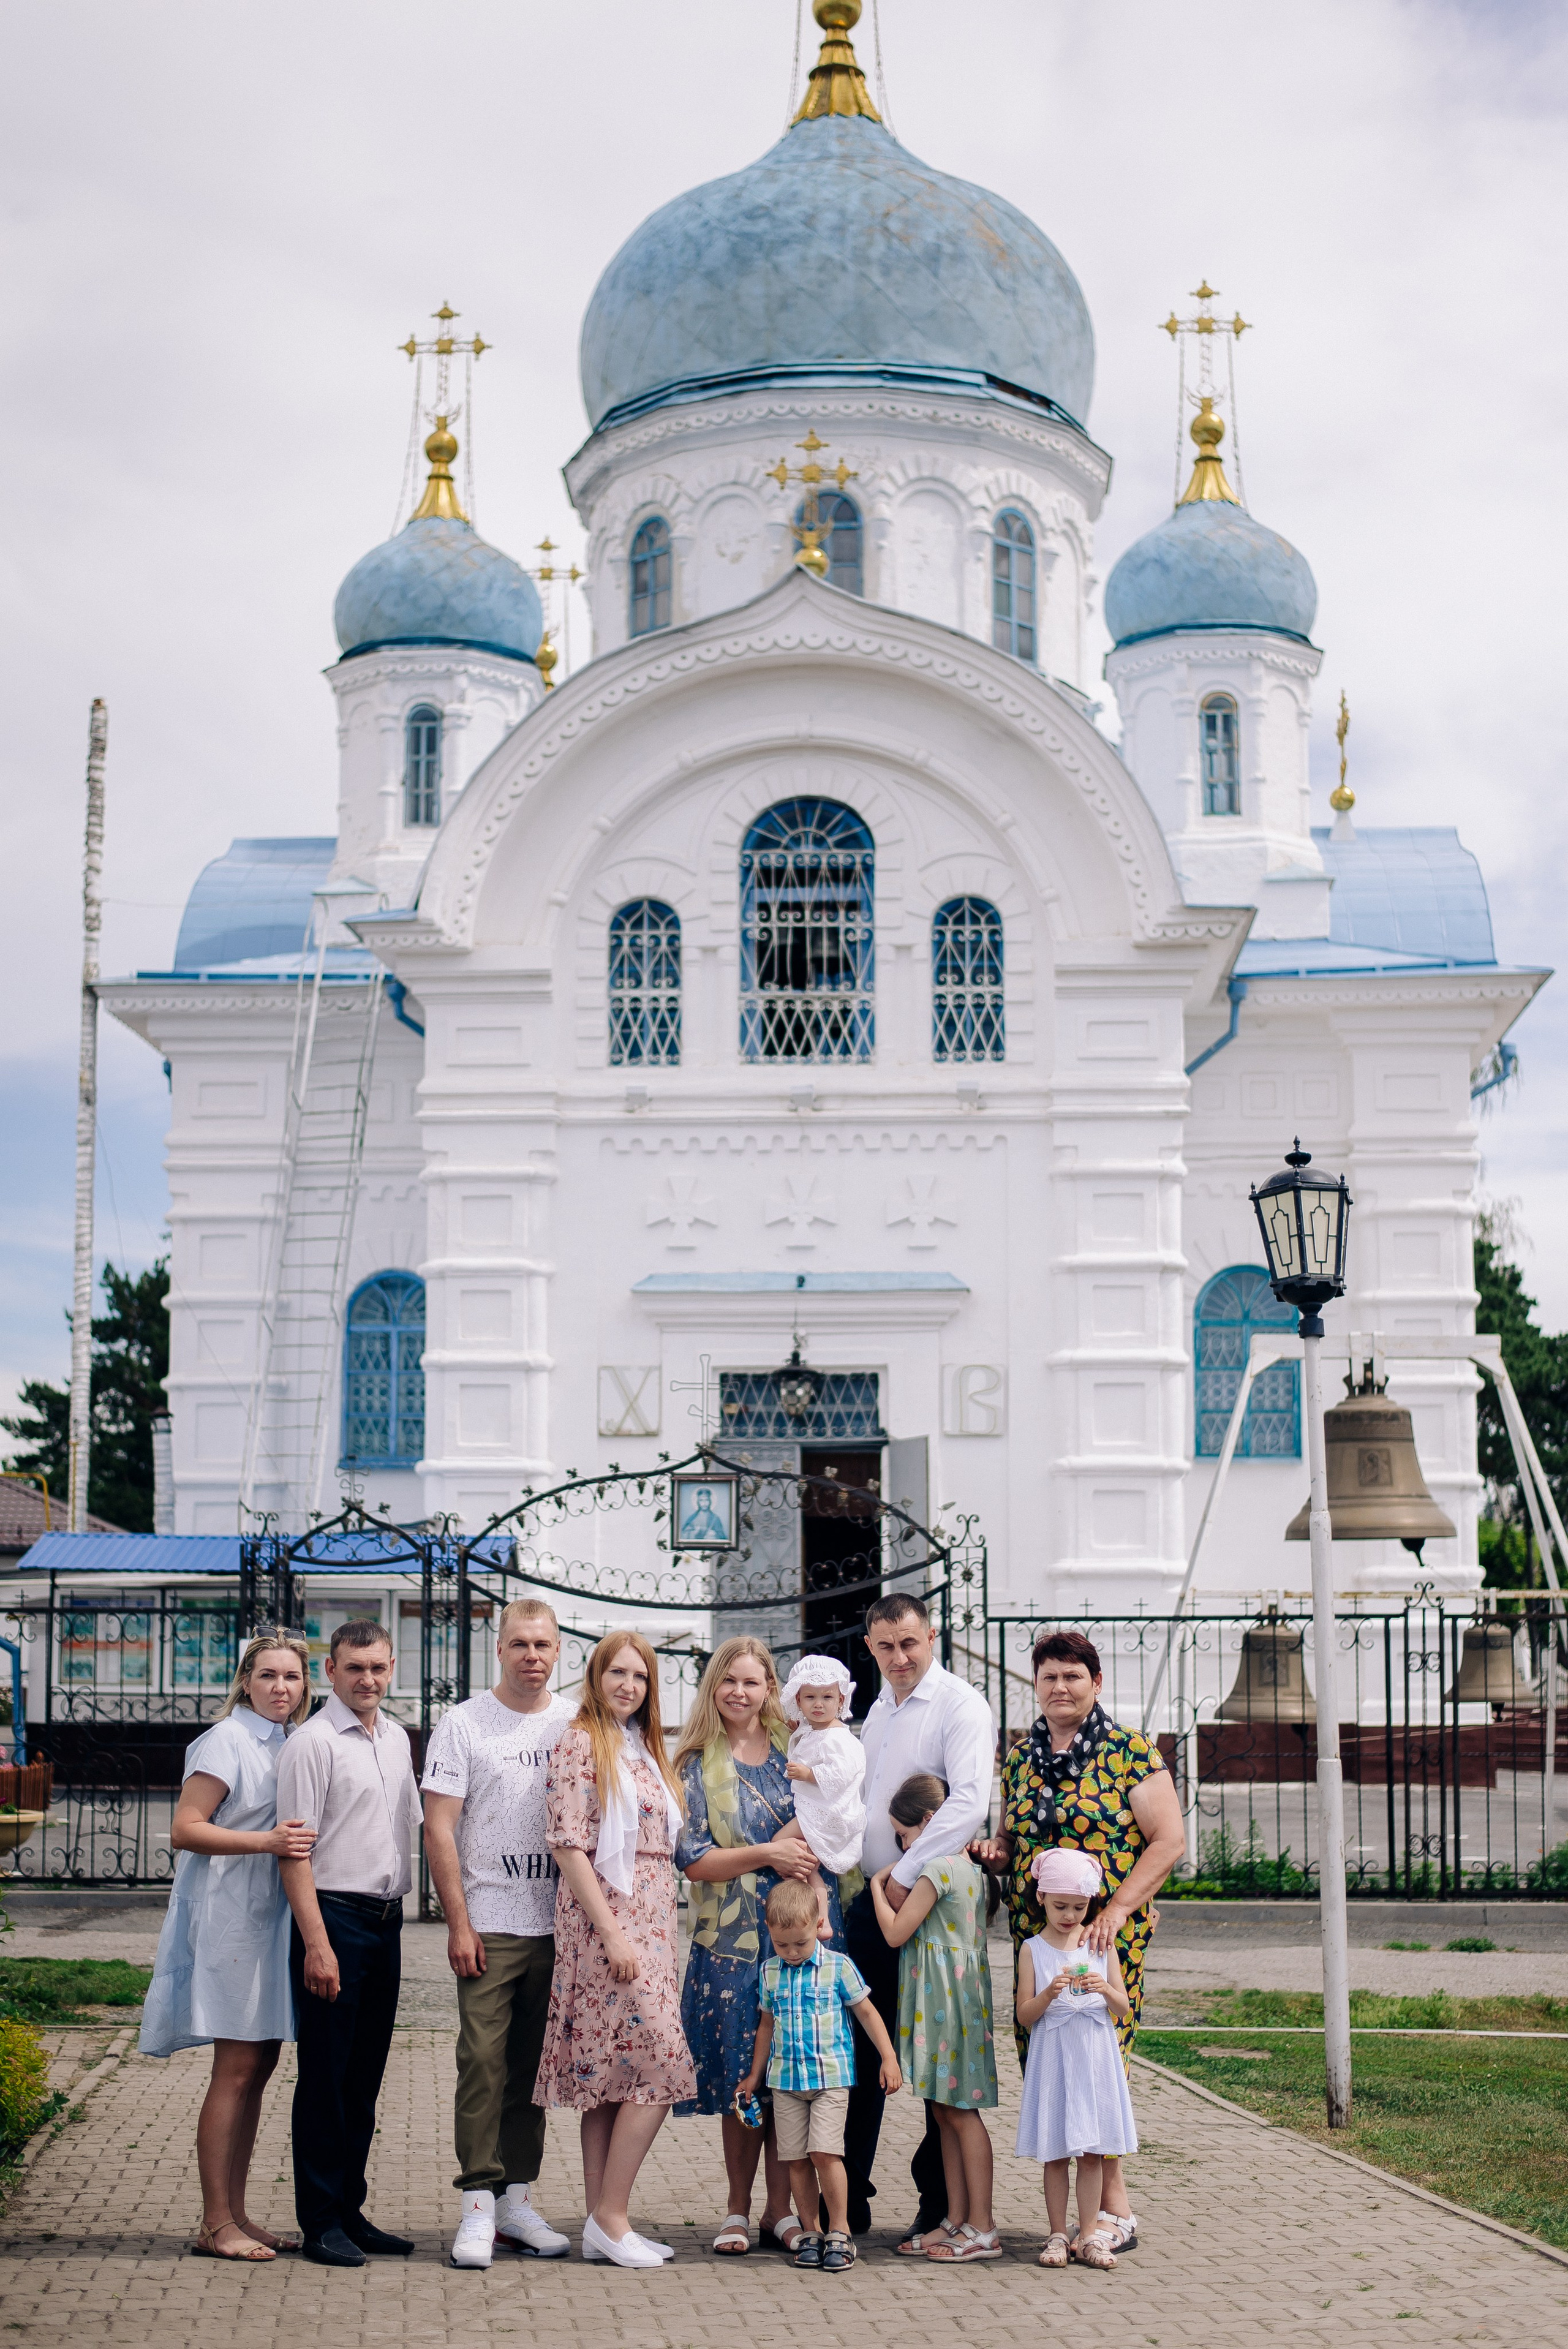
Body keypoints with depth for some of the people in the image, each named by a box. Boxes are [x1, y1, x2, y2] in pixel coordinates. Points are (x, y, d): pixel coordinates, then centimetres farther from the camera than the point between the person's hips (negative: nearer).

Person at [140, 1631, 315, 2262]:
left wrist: (297, 1841, 7)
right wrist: (266, 1842, -23)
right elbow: (184, 1830, -15)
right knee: (237, 2069, -8)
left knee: (259, 2067, 9)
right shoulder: (227, 1741, -9)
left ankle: (236, 2215, 15)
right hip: (230, 1916, -8)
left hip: (272, 1917, 8)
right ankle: (215, 2224, -3)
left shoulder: (292, 1745, 14)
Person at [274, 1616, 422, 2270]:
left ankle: (350, 2210, 20)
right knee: (326, 2075, -2)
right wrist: (317, 1944, -19)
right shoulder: (313, 1743, -10)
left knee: (365, 2075, 12)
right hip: (334, 1916, -7)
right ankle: (320, 2222, 5)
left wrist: (396, 1916, 17)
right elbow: (294, 1852, -13)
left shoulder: (396, 1738, 14)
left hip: (386, 1920, 7)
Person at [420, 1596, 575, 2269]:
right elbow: (439, 1830, -4)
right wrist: (458, 1923, -10)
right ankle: (478, 2205, -2)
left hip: (560, 1926, 3)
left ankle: (518, 2199, 16)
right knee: (484, 2061, -7)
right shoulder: (463, 1724, -1)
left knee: (534, 2066, 8)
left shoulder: (577, 1725, 9)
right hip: (491, 1927, -3)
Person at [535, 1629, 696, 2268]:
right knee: (659, 2070, -10)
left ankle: (601, 2225, 11)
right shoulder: (580, 1744, -8)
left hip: (648, 1927, 8)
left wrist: (653, 1936, 13)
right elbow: (569, 1845, -14)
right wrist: (614, 1933, -19)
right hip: (604, 1923, -8)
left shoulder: (643, 1749, 17)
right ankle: (610, 2217, -3)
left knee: (612, 2078, 8)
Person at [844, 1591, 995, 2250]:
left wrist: (905, 1877, -21)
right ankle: (849, 2200, 19)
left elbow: (970, 1803, -23)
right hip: (871, 1899, 7)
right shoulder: (879, 1712, 16)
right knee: (862, 2048, 10)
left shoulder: (960, 1706, -10)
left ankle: (942, 2210, 10)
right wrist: (867, 1882, 13)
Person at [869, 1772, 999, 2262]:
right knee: (948, 2112, 12)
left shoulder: (936, 1868, -15)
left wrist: (878, 1886, 1)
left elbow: (896, 1932, -11)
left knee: (960, 2111, -6)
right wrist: (896, 1888, 14)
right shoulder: (967, 1866, 13)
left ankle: (982, 2228, -3)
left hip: (943, 1996, -10)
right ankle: (958, 2220, 16)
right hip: (961, 1989, 10)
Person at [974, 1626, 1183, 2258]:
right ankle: (1109, 2204, 7)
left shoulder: (1130, 1752, -1)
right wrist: (994, 1852, 1)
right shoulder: (1020, 1758, 15)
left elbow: (1168, 1840, -6)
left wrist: (1118, 1909, -15)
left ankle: (1115, 2213, -1)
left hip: (1106, 1935, -5)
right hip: (1034, 1933, 5)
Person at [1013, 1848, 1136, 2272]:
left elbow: (1123, 2007, 5)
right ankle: (1057, 2235, 10)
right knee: (1056, 2153, 2)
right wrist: (1049, 1994, -20)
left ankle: (1090, 2235, 8)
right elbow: (1025, 2016, -2)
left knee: (1092, 2151, 2)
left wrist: (1104, 1988, -15)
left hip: (1096, 2059, 1)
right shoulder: (1033, 1950, 0)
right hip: (1053, 2059, -1)